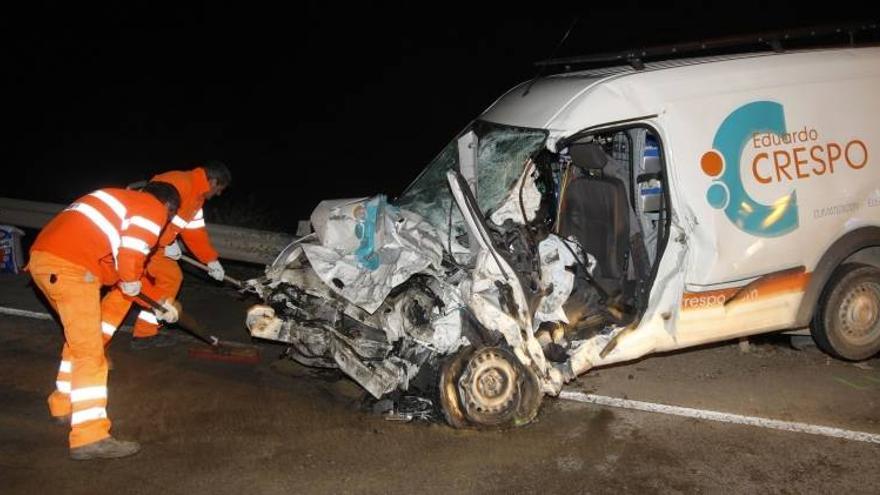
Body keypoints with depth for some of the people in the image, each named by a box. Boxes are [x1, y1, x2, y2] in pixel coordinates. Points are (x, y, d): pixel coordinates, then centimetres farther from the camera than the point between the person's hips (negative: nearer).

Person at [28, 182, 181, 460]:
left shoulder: (124, 201, 31)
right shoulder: (154, 209, 4)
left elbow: (115, 260, 34)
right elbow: (131, 252, -16)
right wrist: (130, 281, 4)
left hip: (44, 256, 9)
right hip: (69, 267, -9)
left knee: (80, 339, 27)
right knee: (90, 353, -8)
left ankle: (64, 404, 40)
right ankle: (90, 438, -12)